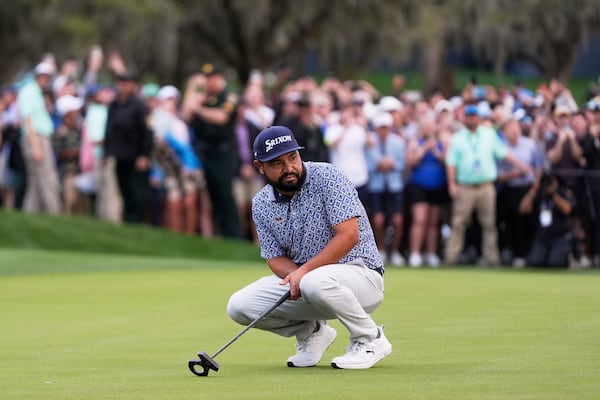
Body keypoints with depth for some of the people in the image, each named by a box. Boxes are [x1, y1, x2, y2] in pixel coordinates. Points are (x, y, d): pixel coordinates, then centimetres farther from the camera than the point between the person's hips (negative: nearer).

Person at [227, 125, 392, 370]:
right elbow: (275, 258, 4)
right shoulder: (261, 205, 4)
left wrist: (304, 272, -26)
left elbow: (349, 235, -22)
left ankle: (371, 339, -14)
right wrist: (294, 277, -20)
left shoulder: (326, 178, -14)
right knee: (239, 306, -11)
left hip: (360, 273, -6)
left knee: (316, 283, -40)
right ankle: (311, 332, 13)